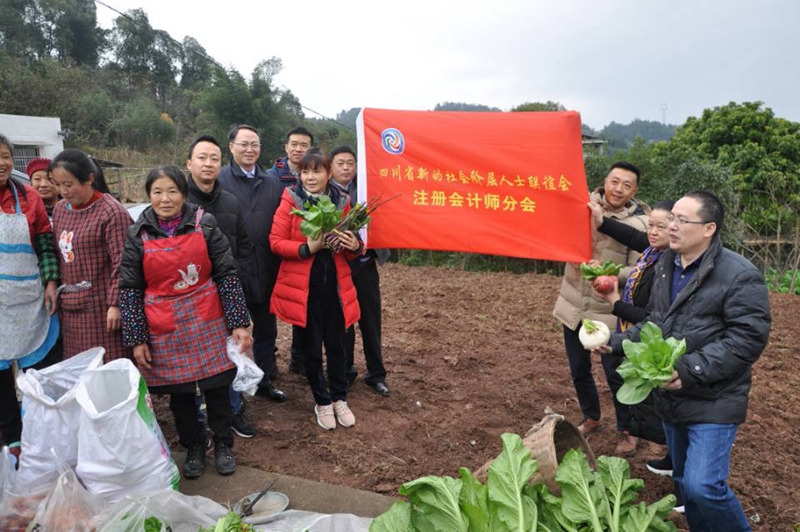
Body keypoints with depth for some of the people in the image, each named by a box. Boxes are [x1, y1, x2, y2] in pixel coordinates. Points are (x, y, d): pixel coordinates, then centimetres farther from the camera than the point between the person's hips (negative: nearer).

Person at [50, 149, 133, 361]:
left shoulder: (112, 212, -13)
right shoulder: (59, 209, 10)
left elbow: (121, 263, -15)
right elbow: (57, 254, 17)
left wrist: (116, 304, -16)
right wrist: (56, 289, 15)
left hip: (101, 307, -7)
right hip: (70, 307, 7)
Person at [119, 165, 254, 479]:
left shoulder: (204, 224, -5)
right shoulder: (138, 234, -2)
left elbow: (226, 274, -4)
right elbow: (130, 289, 0)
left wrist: (239, 323, -7)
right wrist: (136, 339, -2)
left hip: (208, 323, -1)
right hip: (165, 330, 1)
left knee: (217, 386, 8)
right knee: (179, 392, 12)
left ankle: (223, 445, 30)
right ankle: (193, 448, 33)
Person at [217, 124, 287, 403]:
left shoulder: (272, 184, 7)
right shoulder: (219, 180, -7)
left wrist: (279, 265, -2)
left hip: (265, 272, 4)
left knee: (266, 328, 17)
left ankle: (264, 381, 35)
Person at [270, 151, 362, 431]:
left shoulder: (341, 202, 5)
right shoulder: (290, 201, -5)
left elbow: (349, 246, 12)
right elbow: (276, 242, -8)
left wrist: (354, 245, -11)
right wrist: (307, 248, -23)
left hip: (335, 284, 3)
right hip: (303, 287, -2)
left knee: (336, 343, 10)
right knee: (311, 347, 8)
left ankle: (340, 398, 29)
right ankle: (322, 402, 27)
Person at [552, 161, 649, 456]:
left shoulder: (638, 224, -11)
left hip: (608, 312, -4)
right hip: (573, 306, 4)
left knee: (615, 373, 7)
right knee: (578, 370, 17)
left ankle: (627, 430, 30)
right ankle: (590, 418, 42)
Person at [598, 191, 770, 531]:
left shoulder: (739, 276, -17)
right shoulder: (666, 266, 7)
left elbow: (749, 338, -22)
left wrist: (691, 369, -27)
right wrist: (618, 343, 4)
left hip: (713, 402, -7)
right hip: (672, 397, 7)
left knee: (703, 486, -13)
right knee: (685, 481, 19)